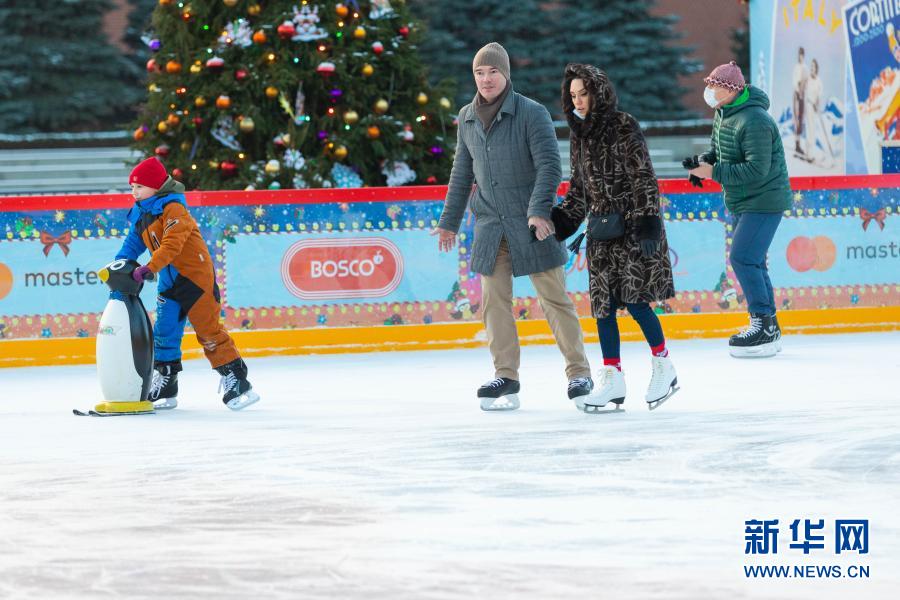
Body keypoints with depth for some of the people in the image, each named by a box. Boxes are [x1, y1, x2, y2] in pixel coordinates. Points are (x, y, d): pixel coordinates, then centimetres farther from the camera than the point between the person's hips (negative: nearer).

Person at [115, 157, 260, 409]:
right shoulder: (140, 212, 9)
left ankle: (238, 382, 0)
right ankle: (165, 386, 16)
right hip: (169, 281, 9)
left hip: (195, 275, -9)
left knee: (208, 330, -7)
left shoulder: (173, 208, -19)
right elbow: (134, 242, 15)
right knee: (163, 332, 8)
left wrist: (149, 268, -37)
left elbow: (171, 245, -29)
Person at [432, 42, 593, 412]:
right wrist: (449, 222, 20)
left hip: (532, 224, -5)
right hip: (490, 225, 5)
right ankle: (505, 377, 8)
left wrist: (539, 210, -26)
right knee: (494, 300, 1)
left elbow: (549, 166, -14)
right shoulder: (467, 118, 8)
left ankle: (579, 373, 6)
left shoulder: (532, 114, -9)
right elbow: (462, 174, 17)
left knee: (554, 297, -2)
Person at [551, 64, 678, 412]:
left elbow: (643, 177, -12)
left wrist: (648, 221, -19)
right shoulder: (578, 134, 13)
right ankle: (612, 378, 8)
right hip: (601, 229, 7)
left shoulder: (623, 127, -8)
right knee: (603, 303, 3)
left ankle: (663, 367, 4)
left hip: (632, 226, -7)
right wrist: (562, 220, 11)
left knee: (634, 298, -12)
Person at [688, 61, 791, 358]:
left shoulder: (754, 121, -25)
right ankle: (768, 329, 18)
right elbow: (718, 148, 21)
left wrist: (714, 172, -24)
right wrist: (705, 160, -2)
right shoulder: (723, 114, 6)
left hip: (764, 200, -10)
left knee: (743, 258, -16)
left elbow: (757, 170, -28)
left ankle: (764, 325, -11)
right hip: (740, 202, 10)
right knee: (751, 262, 11)